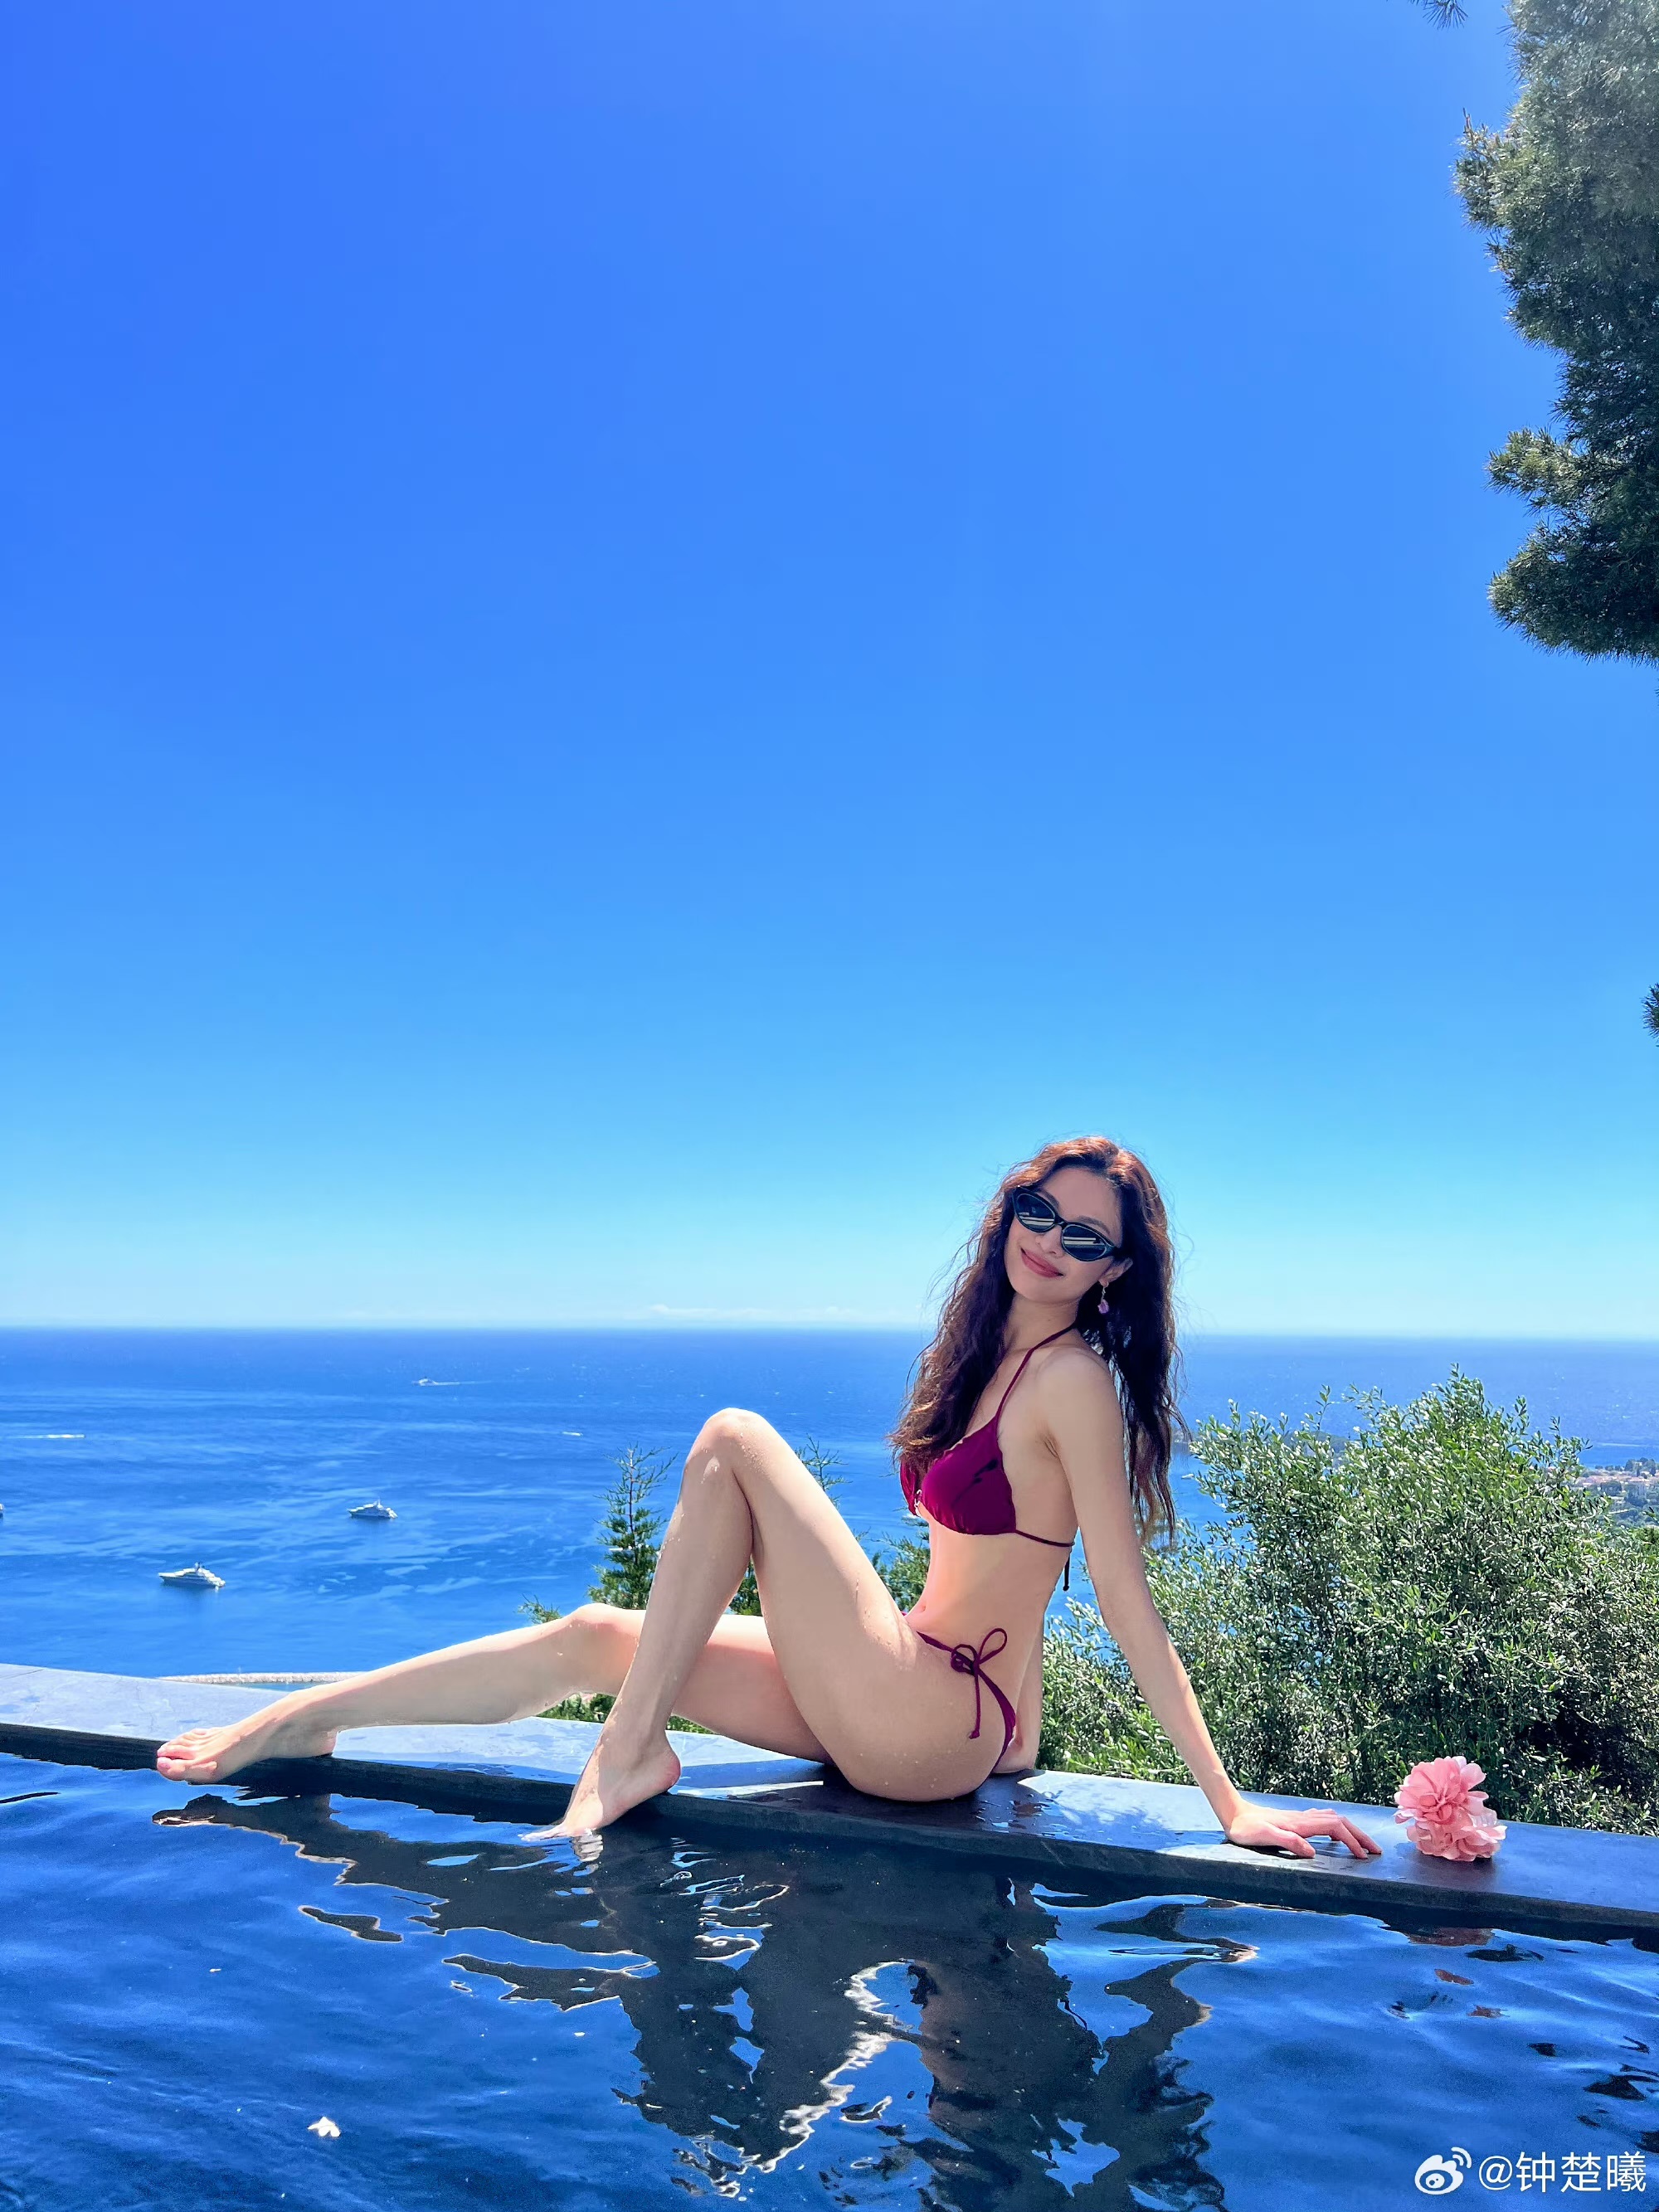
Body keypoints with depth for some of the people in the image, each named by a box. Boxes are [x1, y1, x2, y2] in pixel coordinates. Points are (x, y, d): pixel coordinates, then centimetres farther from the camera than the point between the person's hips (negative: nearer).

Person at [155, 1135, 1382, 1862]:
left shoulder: (1075, 1379, -17)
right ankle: (307, 1718, 15)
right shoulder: (993, 1352, 9)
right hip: (909, 1705, 8)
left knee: (735, 1439, -15)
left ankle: (628, 1755, -8)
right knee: (598, 1634, 3)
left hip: (939, 1725, -8)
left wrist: (1232, 1805, -14)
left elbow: (1130, 1604, -16)